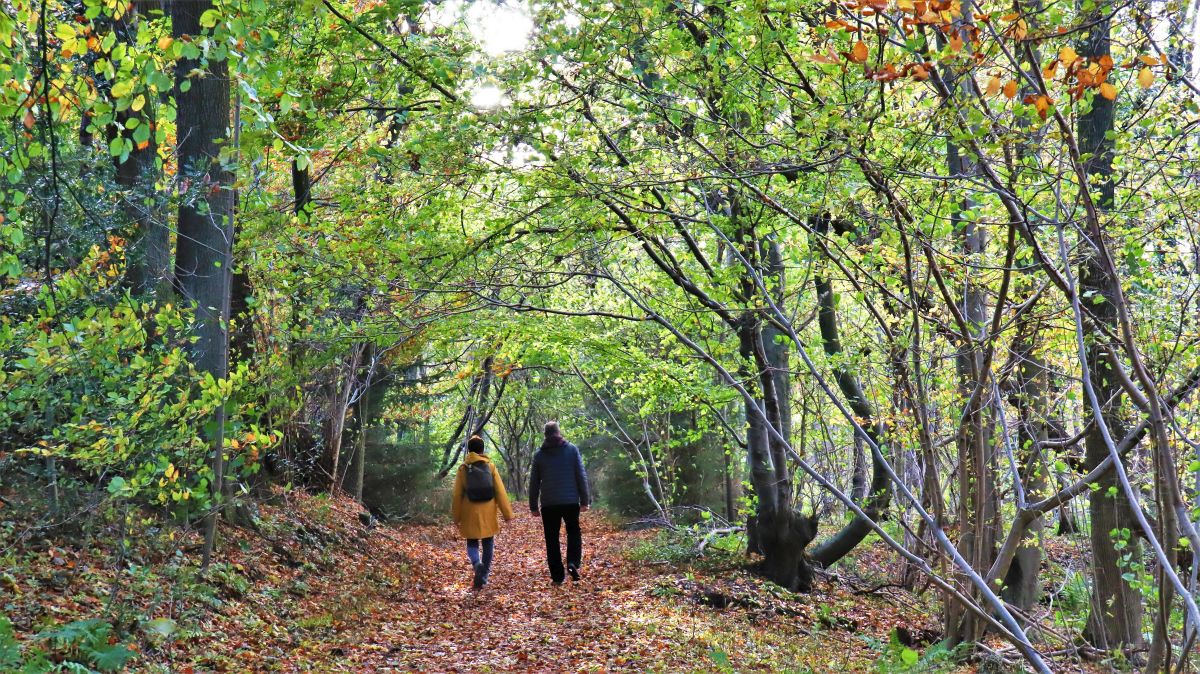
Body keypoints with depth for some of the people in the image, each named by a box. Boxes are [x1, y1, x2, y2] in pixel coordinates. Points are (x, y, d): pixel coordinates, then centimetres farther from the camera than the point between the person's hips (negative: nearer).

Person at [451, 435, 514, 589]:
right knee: (488, 544, 13)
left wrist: (457, 517, 8)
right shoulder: (490, 466, -2)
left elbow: (457, 495, -1)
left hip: (470, 514, -1)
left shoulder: (463, 468, -3)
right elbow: (500, 491, -3)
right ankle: (483, 576, 13)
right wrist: (507, 513, 2)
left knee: (472, 543, 9)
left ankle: (477, 564, -20)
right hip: (488, 514, 1)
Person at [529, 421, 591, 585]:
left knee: (552, 539, 8)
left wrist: (533, 506, 12)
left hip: (549, 504, 0)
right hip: (571, 501, 0)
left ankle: (557, 576, 5)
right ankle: (573, 562, -7)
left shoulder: (539, 454, 4)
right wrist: (585, 500, 3)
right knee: (574, 532, 17)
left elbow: (534, 482, 6)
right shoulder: (572, 449, 1)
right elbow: (582, 476, -1)